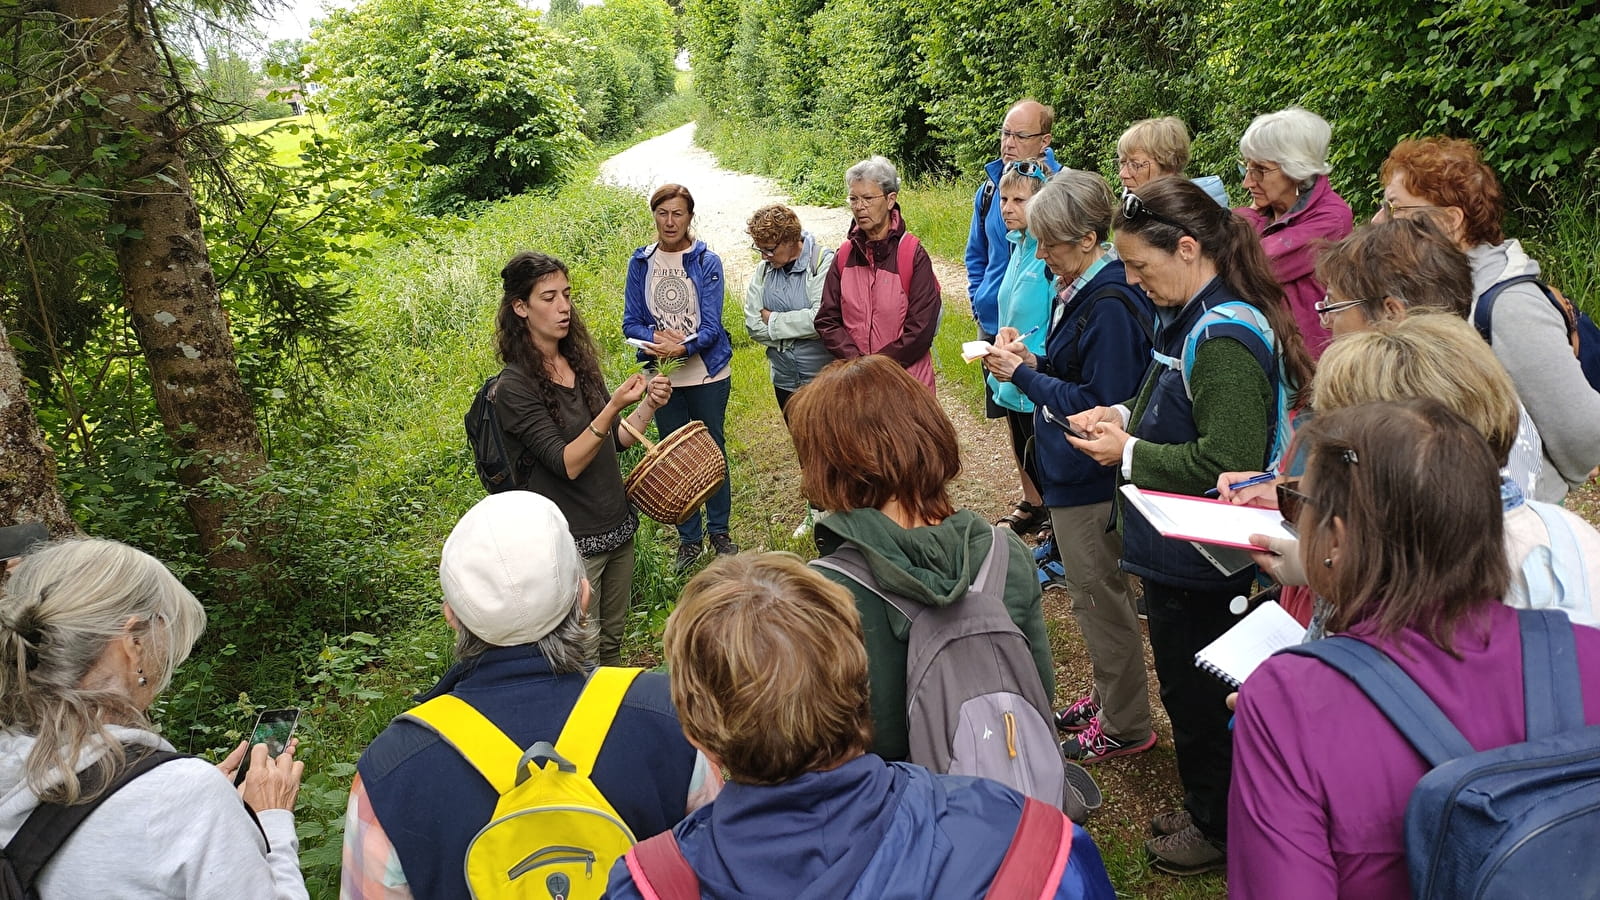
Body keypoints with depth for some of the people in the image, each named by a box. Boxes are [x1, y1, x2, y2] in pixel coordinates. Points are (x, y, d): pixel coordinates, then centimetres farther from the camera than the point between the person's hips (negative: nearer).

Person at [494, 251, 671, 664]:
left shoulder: (580, 363, 4)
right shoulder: (515, 386, -17)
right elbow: (566, 463, -23)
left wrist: (648, 406, -7)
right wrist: (614, 407, -32)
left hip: (616, 527, 6)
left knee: (611, 644, 20)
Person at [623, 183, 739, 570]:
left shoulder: (707, 262, -6)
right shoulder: (641, 262, 1)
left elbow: (711, 326, -13)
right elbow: (631, 322, 1)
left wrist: (683, 347, -31)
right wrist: (656, 337, -19)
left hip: (707, 373, -2)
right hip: (663, 378, 2)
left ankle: (719, 530, 28)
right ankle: (689, 538, 25)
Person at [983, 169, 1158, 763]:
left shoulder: (1111, 306, -24)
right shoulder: (1078, 290, 6)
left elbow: (1100, 406, -25)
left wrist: (1024, 375, -18)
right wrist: (1032, 363, -1)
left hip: (1091, 482, -10)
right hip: (1070, 470, 10)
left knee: (1100, 600, 5)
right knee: (1094, 594, 22)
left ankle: (1125, 726, 23)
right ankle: (1109, 697, 39)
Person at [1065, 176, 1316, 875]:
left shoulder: (1224, 337, -25)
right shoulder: (1197, 319, 7)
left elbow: (1227, 462, -28)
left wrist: (1129, 453, -19)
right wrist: (1126, 417, 5)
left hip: (1198, 559, -10)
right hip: (1180, 548, 10)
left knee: (1195, 693, 8)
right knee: (1190, 686, 22)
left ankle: (1219, 830, 29)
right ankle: (1206, 809, 41)